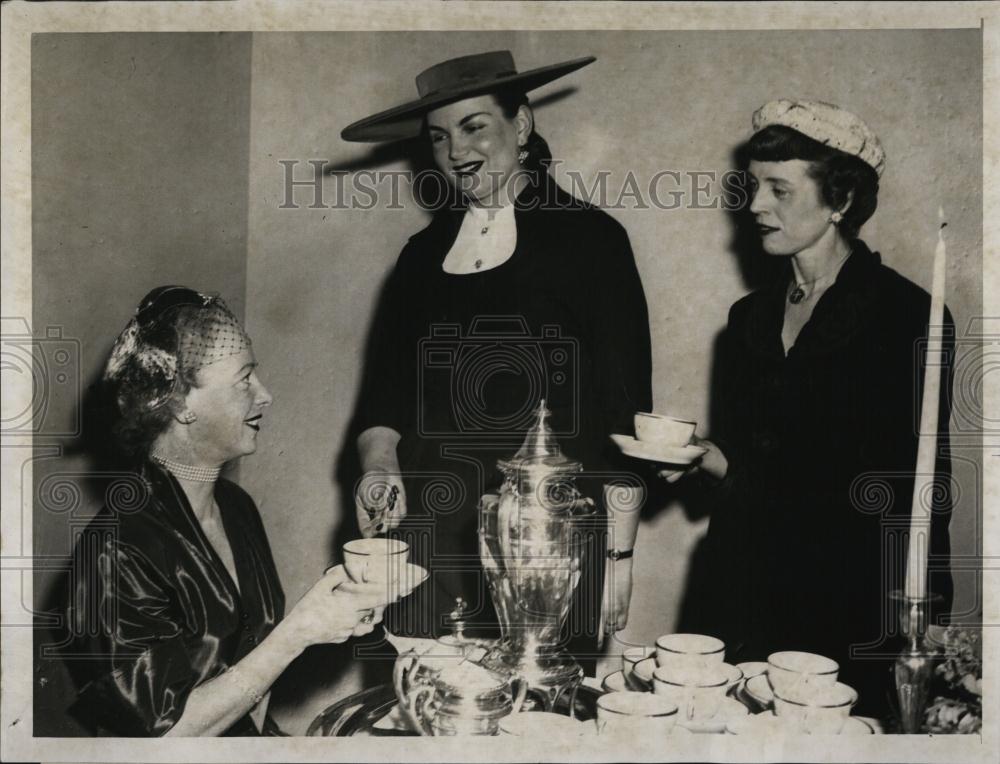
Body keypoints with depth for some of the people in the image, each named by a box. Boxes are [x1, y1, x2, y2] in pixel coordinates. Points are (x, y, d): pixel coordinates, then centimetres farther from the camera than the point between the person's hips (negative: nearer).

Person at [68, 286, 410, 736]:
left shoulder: (236, 505, 4)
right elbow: (170, 730, -20)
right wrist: (300, 630, -20)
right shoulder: (118, 550, -20)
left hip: (259, 737, 7)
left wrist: (329, 614, -4)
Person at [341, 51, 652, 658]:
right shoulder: (423, 253, 13)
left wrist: (619, 554, -5)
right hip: (427, 535, 4)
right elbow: (383, 395, 16)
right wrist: (379, 464, -5)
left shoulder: (589, 238, 0)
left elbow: (625, 411, -2)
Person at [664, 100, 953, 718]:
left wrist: (912, 627, -11)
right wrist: (702, 456, -3)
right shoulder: (751, 317, 11)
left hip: (854, 612, -5)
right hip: (746, 595, 5)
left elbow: (918, 489, -7)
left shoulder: (906, 315, -7)